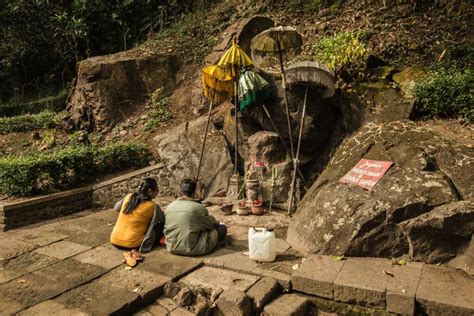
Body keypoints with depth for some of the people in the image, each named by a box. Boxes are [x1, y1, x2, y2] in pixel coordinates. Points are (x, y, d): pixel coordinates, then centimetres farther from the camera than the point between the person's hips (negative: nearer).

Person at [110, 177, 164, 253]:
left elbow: (116, 208, 20)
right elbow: (163, 220, 5)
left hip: (114, 241, 6)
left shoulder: (128, 197, 1)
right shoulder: (152, 206, -11)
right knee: (161, 225, 7)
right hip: (131, 244, -5)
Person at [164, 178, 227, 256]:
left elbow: (166, 229, 12)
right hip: (191, 249, -6)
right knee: (222, 228, 3)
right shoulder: (199, 207, -14)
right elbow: (211, 223, 3)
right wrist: (217, 223, 28)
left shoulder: (169, 207, -2)